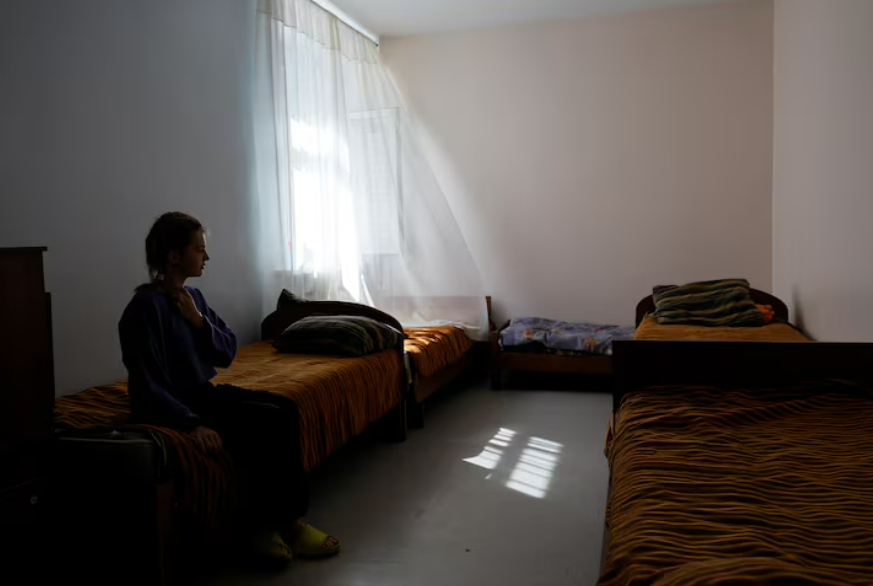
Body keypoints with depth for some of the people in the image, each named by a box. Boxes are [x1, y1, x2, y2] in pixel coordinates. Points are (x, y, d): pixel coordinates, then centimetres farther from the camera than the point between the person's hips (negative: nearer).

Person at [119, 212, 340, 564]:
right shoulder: (146, 306, -17)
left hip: (204, 393, 8)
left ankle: (283, 519, -8)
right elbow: (148, 386, -21)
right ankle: (269, 524, -8)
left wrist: (199, 321, -8)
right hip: (172, 408, -8)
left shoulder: (192, 297, 8)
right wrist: (192, 424, -30)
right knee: (267, 421, -22)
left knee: (284, 408, -11)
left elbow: (227, 353, 8)